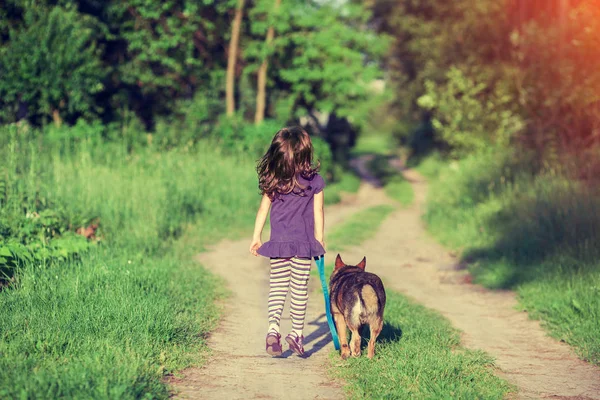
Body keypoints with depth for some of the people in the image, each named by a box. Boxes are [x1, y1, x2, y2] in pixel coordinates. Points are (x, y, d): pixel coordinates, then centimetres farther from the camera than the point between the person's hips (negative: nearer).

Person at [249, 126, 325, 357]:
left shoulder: (272, 180, -1)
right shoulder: (314, 181, -6)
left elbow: (263, 208, 5)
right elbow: (318, 213, -1)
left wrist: (256, 237, 13)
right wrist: (319, 241, 9)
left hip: (278, 243, 2)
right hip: (303, 243, -2)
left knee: (277, 286, 8)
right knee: (299, 287, 6)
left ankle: (273, 328, -8)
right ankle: (297, 332, 9)